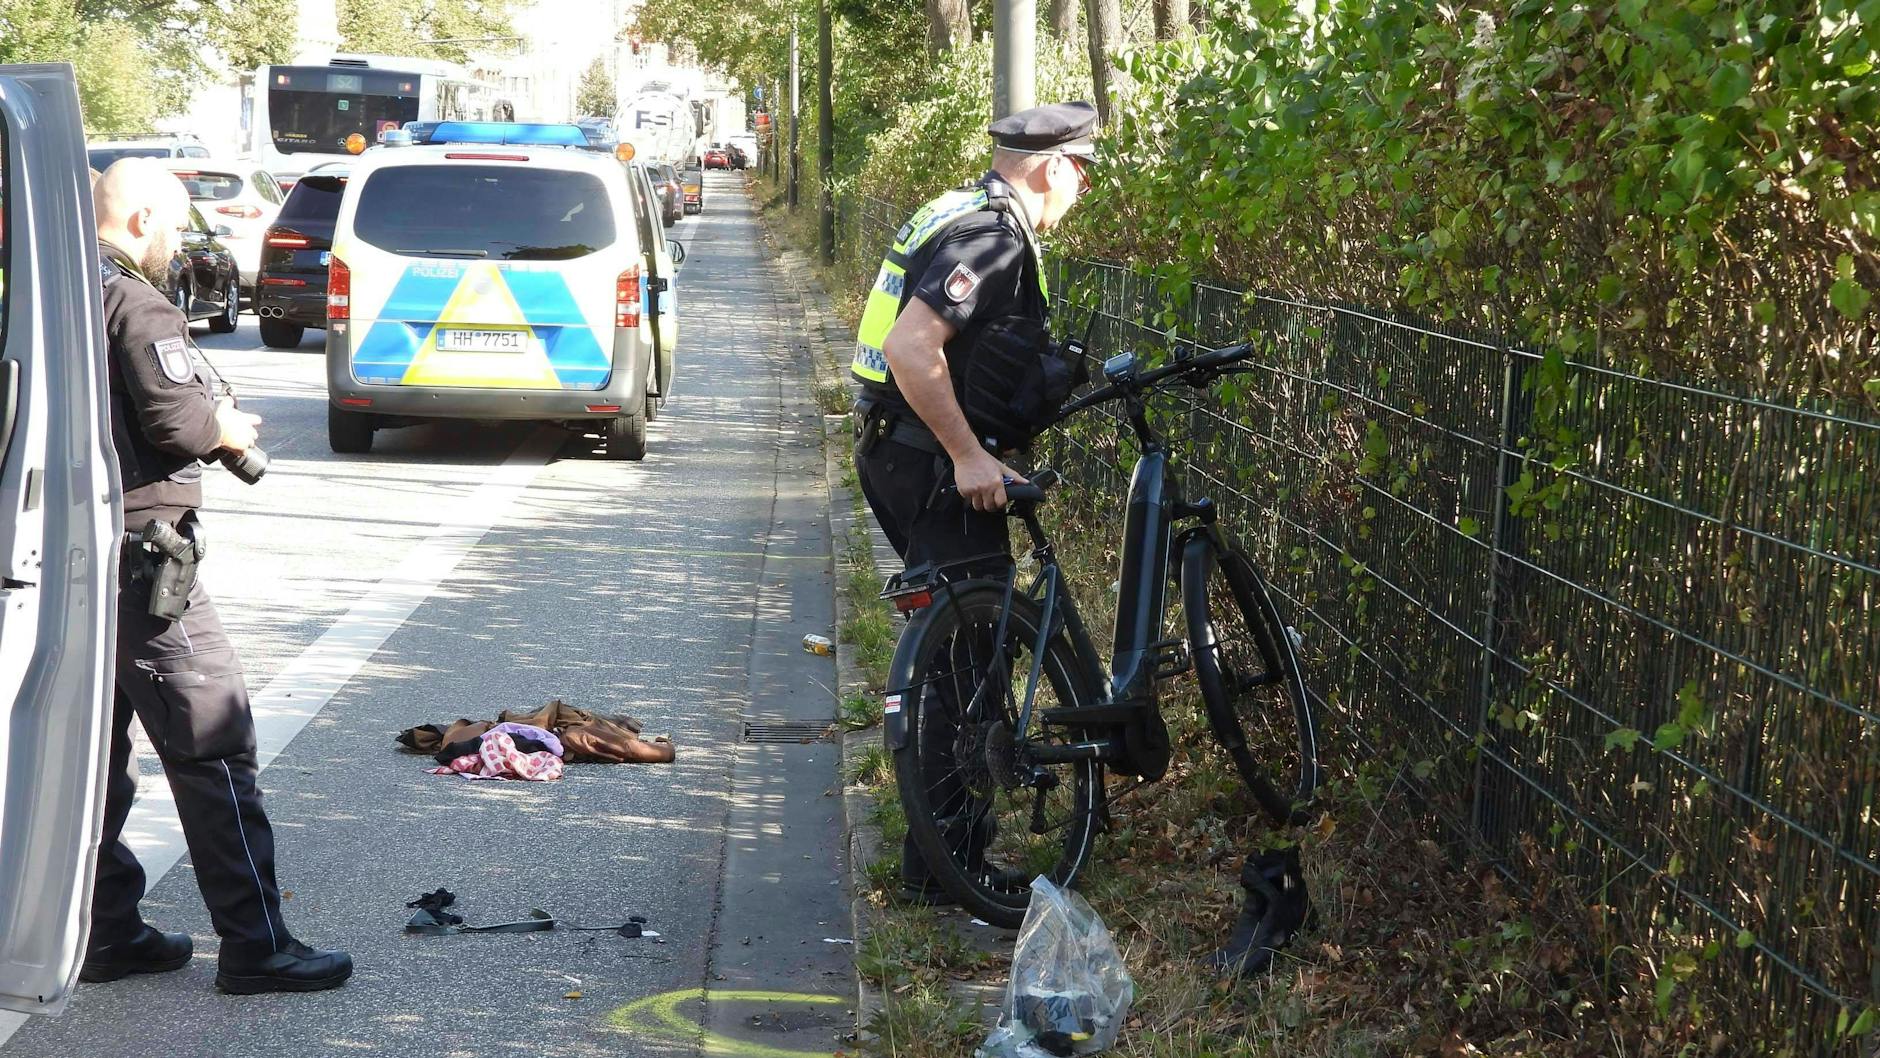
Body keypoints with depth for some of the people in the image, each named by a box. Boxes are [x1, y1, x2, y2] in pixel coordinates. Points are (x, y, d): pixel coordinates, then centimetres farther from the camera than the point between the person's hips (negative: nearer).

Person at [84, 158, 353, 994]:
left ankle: (106, 931, 21)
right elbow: (174, 420, -20)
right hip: (135, 556, -9)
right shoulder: (136, 305, -14)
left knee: (95, 744, 15)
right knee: (212, 742, -4)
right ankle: (254, 945, -2)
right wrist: (225, 428, 0)